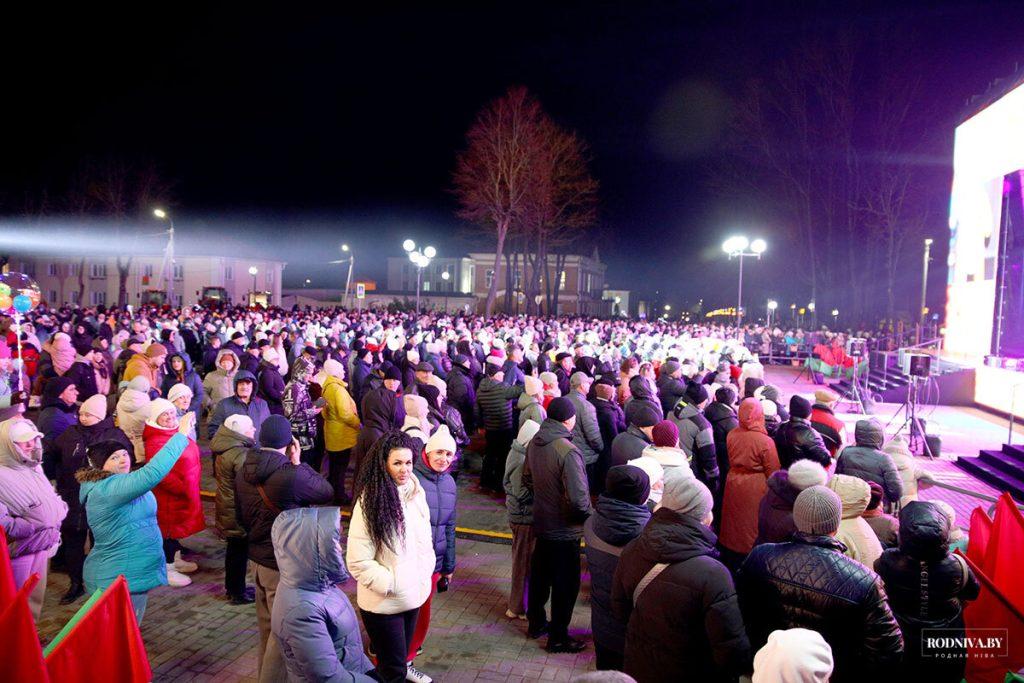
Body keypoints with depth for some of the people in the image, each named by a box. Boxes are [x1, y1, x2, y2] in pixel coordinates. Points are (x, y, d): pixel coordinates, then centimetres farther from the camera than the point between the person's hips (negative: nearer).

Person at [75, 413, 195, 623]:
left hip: (132, 573, 10)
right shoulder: (108, 489, -26)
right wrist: (182, 435, -35)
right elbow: (152, 473, -36)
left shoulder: (114, 484, 8)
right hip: (121, 578, -10)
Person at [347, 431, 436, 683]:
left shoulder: (415, 492, -4)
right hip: (383, 603, -6)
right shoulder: (370, 503, -22)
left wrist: (425, 575, 2)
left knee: (403, 651, 26)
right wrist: (392, 585, -18)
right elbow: (358, 562, -21)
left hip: (414, 594, 6)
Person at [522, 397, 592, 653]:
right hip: (565, 529, -7)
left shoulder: (534, 444, -2)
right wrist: (589, 517, -11)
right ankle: (558, 637, 21)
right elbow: (579, 499, -29)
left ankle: (536, 623, 39)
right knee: (565, 584, 9)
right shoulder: (568, 451, -27)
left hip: (541, 523, 8)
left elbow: (527, 479, 12)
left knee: (540, 574, 22)